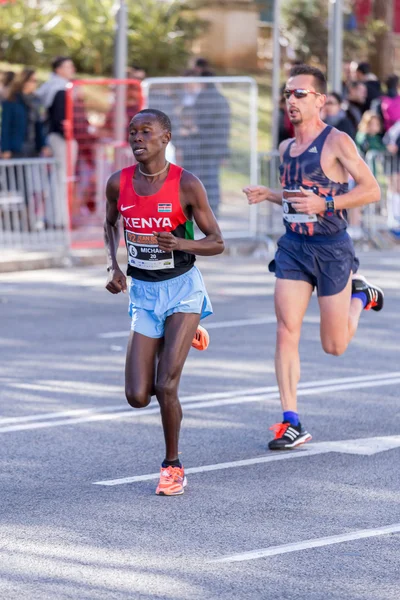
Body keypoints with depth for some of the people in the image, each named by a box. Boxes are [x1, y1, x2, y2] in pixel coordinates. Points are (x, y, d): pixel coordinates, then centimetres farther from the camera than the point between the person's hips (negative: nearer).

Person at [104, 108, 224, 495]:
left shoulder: (186, 185, -14)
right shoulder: (119, 183, -4)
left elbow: (216, 243, -8)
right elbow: (110, 224, 17)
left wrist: (182, 244, -28)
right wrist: (113, 265, 0)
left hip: (182, 289, -4)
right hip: (143, 293, 4)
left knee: (165, 386, -17)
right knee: (137, 397, 0)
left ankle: (173, 466, 7)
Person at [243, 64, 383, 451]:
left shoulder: (336, 141, -10)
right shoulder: (286, 148, 10)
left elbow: (371, 190, -13)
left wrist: (324, 204, -23)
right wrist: (268, 195, 5)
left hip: (331, 248, -5)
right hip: (293, 247, 5)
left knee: (334, 346, 5)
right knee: (286, 332, -8)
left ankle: (360, 296, 36)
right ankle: (291, 424, -5)